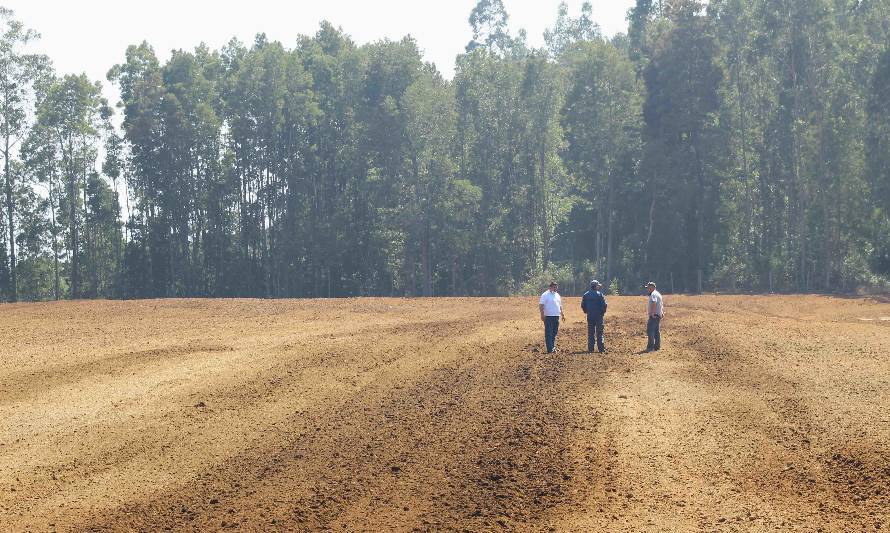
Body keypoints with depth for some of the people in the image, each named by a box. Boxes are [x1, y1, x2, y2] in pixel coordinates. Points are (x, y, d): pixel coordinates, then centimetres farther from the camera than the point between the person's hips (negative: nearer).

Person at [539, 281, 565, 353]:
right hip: (548, 317, -7)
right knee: (548, 333, -7)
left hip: (556, 316, 7)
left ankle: (553, 347, 17)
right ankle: (550, 349, -11)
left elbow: (560, 305, 26)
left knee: (554, 333, 9)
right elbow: (541, 305, -11)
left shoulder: (557, 295, 17)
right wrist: (542, 315, -20)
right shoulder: (545, 295, -6)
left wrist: (562, 314, 21)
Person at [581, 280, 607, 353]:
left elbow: (583, 305, 7)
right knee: (599, 333, 2)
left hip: (590, 316, 3)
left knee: (590, 333, 8)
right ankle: (601, 348, 0)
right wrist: (603, 312, 2)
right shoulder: (599, 294, -8)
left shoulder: (586, 295, 5)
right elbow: (604, 305, -12)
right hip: (599, 316, -3)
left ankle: (590, 349, 5)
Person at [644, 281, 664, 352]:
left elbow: (654, 303, -27)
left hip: (654, 316, -11)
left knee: (650, 331, -12)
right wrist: (662, 313, 29)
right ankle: (657, 346, 16)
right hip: (659, 315, 11)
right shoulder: (658, 294, 21)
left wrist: (653, 313, -30)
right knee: (657, 332, 13)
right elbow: (662, 304, 28)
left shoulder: (653, 294, -13)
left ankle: (650, 347, -17)